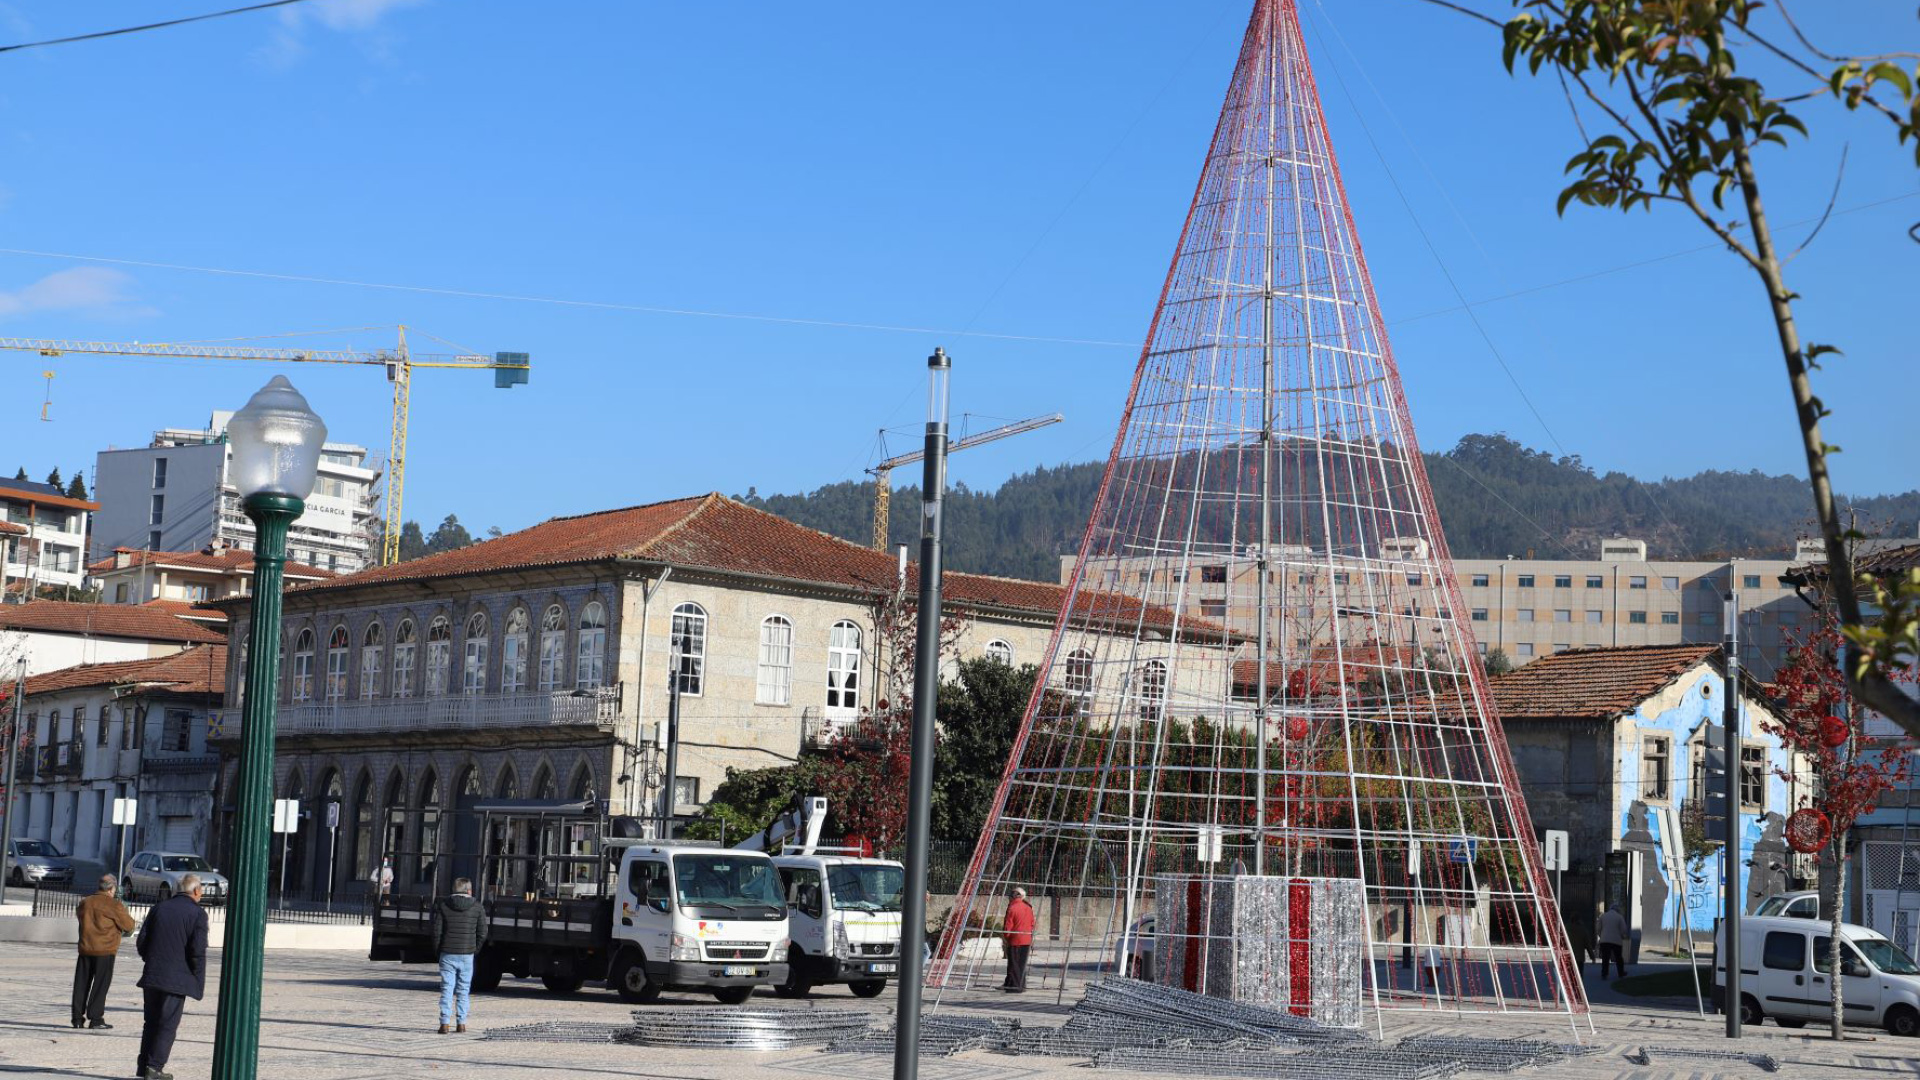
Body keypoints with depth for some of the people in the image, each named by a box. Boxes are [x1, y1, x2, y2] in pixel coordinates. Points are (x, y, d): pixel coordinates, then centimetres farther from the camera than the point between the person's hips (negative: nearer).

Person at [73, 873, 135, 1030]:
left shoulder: (85, 903, 6)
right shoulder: (114, 905, -10)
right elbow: (129, 926, -6)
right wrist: (123, 910, 11)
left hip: (85, 949, 5)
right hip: (105, 952, -5)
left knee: (81, 984, 10)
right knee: (100, 986, 2)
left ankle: (78, 1017, 12)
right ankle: (95, 1018, 1)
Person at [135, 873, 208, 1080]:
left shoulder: (159, 908, 8)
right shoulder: (197, 914, -7)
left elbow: (141, 941, 7)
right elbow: (198, 952, -13)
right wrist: (200, 982, -4)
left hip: (152, 976, 5)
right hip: (177, 978, -5)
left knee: (151, 1022, 14)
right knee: (168, 1025, 1)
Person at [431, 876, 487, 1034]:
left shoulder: (442, 906, 0)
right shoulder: (477, 907, 0)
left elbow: (436, 931, -3)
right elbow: (482, 933, -1)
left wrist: (438, 950, 9)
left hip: (447, 954, 0)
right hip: (467, 955, 0)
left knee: (447, 989, 2)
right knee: (463, 990, 8)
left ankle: (445, 1023, -4)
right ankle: (461, 1024, 7)